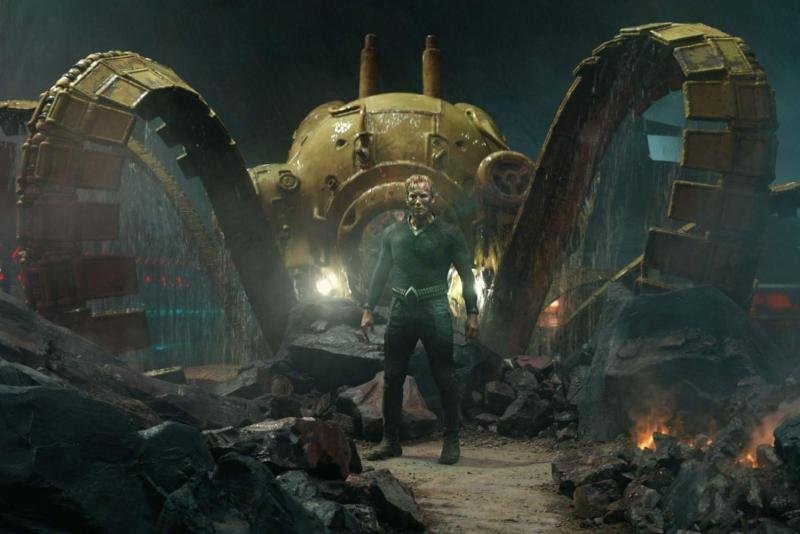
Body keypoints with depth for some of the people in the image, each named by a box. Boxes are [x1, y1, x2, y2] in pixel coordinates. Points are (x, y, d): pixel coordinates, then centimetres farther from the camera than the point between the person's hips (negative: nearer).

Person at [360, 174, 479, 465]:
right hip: (401, 310, 4)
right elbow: (380, 273, 16)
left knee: (444, 378, -2)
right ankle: (390, 441, 13)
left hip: (434, 310, -3)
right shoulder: (392, 233, 11)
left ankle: (451, 442, 5)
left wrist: (472, 313, -4)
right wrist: (368, 309, 10)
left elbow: (466, 274, 2)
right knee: (392, 377, 4)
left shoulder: (448, 234, 1)